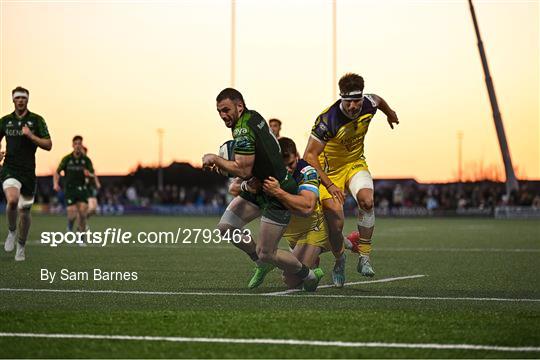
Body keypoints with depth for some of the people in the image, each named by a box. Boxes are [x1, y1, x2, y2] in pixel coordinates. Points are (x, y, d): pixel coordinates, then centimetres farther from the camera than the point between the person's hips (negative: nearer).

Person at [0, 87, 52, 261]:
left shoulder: (37, 120, 1)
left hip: (28, 171, 0)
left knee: (25, 210, 6)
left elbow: (48, 145, -3)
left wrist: (30, 135, -16)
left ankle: (21, 246, 27)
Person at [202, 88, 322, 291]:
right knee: (225, 227, 5)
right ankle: (263, 264, 23)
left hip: (277, 195, -10)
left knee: (265, 253, -4)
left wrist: (214, 159, -17)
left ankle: (309, 276, 19)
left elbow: (243, 171, -29)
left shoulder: (243, 131, -25)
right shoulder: (254, 116, 4)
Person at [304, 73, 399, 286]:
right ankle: (339, 261, 16)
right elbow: (309, 155, -29)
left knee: (367, 200, -27)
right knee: (336, 222, -15)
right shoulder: (328, 119, -31)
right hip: (330, 170, -3)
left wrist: (390, 114, 34)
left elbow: (379, 100, 12)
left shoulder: (369, 105, -16)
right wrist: (329, 185, -37)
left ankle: (364, 256, -15)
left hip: (356, 163, 3)